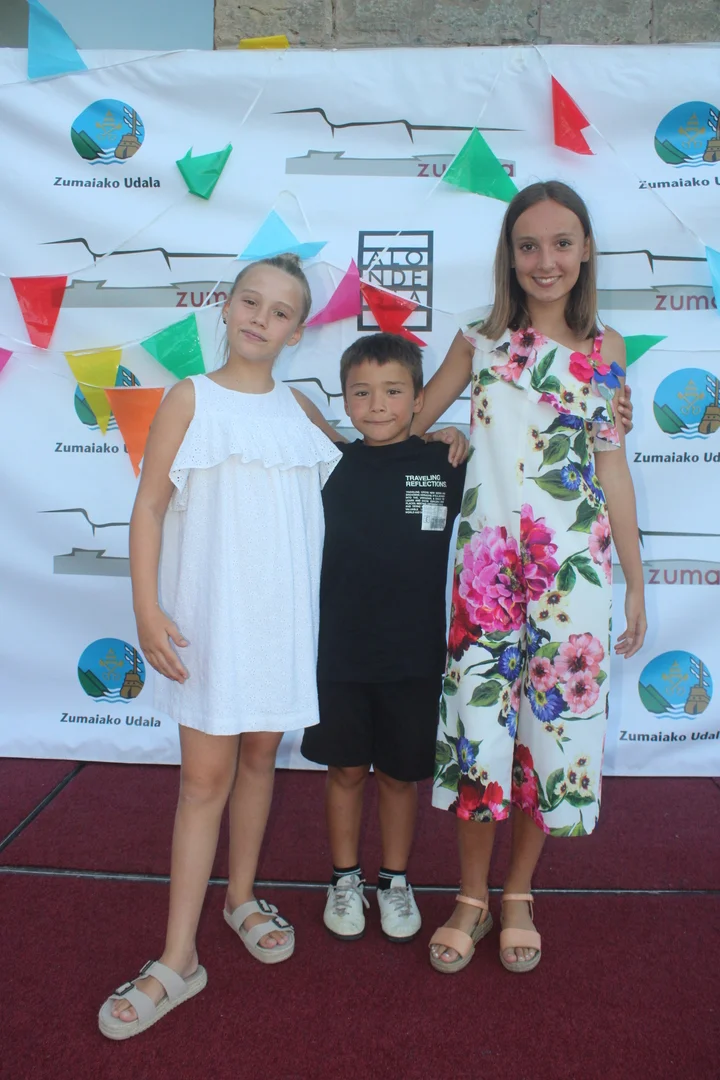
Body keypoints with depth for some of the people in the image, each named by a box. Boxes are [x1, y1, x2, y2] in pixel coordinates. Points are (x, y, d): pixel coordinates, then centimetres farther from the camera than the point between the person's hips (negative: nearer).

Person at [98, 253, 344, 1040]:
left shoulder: (299, 408, 8)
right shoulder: (191, 398, -3)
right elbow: (149, 507, -6)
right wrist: (147, 609, -14)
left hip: (283, 613, 4)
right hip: (208, 614, -3)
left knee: (259, 758, 15)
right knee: (205, 778, 0)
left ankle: (242, 896, 37)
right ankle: (178, 960, 14)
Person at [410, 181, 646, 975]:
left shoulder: (605, 348, 7)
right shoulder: (482, 339, 6)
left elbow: (613, 469, 8)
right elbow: (407, 423, 12)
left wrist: (636, 583, 7)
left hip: (574, 566, 1)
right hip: (489, 561, 0)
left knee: (555, 718, 6)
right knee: (479, 716, 3)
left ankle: (518, 894, 29)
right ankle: (471, 898, 25)